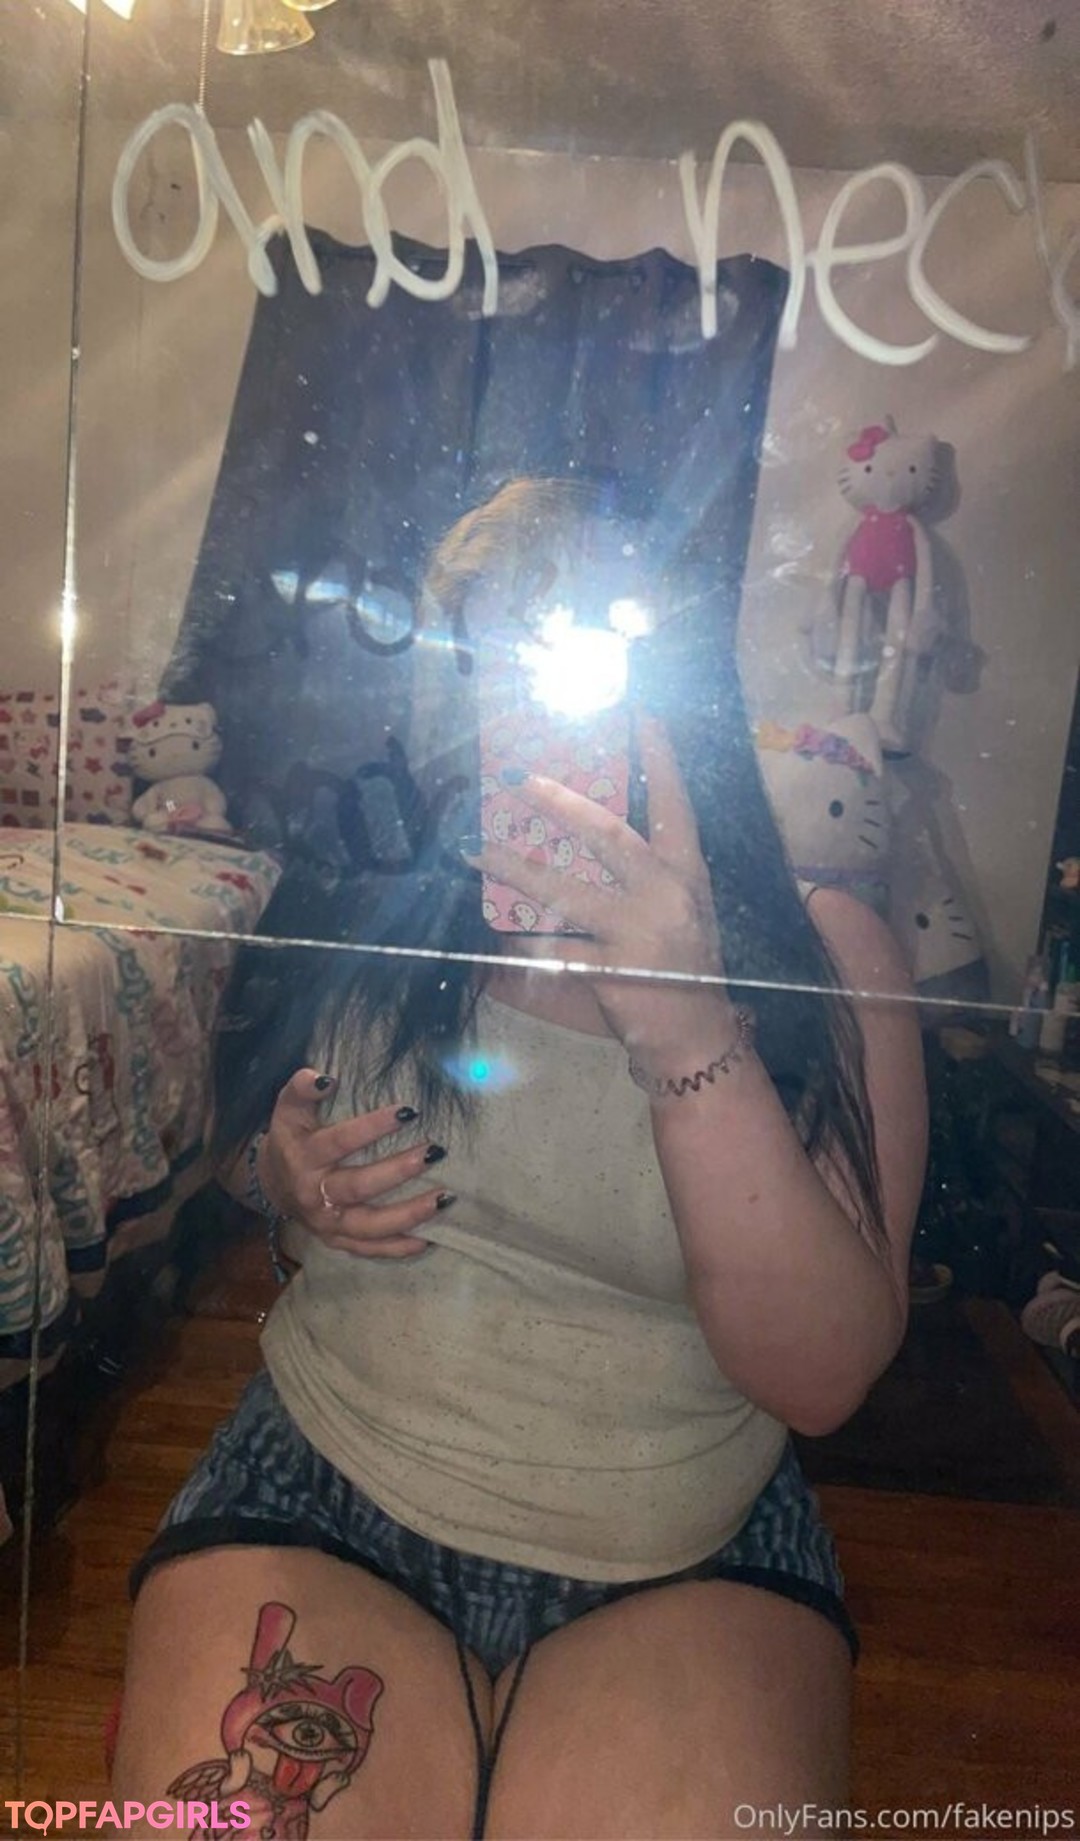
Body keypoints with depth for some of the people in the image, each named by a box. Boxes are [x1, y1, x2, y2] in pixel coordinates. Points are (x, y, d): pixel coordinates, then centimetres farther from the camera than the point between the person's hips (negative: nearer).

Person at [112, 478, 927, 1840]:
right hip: (319, 1496, 1)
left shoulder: (822, 958, -9)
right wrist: (282, 1182, -9)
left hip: (692, 1561, 0)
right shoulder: (360, 913, -5)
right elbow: (248, 1148, 15)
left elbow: (823, 1378, -17)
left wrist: (689, 1036, -30)